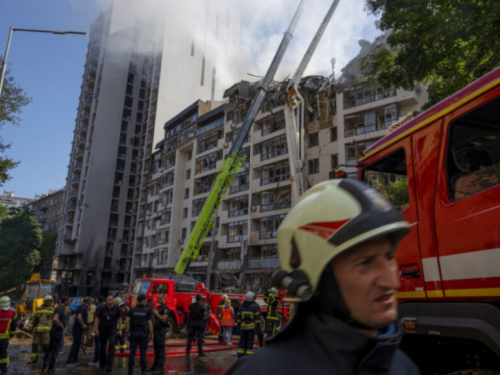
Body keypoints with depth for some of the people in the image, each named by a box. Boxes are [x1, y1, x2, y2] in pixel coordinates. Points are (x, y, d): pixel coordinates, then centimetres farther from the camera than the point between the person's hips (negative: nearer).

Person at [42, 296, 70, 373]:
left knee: (50, 349, 15)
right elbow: (55, 319, -38)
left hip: (54, 331, 10)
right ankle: (51, 368, 10)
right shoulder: (60, 309, -21)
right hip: (58, 332, -10)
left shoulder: (61, 308, 10)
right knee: (55, 350, 1)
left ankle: (45, 367, 23)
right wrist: (61, 325, -24)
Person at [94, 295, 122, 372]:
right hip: (102, 329, 1)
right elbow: (97, 318, -1)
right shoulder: (101, 309, -5)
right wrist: (96, 329, -8)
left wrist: (120, 329, 0)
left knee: (111, 346, -14)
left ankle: (109, 365, -12)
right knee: (103, 347, 11)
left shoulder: (116, 309, -4)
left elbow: (119, 319, 3)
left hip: (112, 330, -1)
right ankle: (102, 364, 27)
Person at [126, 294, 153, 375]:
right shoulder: (147, 310, -1)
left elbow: (127, 321, -4)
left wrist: (127, 332, 0)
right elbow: (149, 323, -5)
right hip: (143, 333, -2)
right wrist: (150, 334, 2)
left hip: (133, 333, 2)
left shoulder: (132, 310, 5)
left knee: (132, 352, 5)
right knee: (143, 353, 6)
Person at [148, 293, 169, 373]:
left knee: (160, 349, -6)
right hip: (156, 330, 9)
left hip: (161, 330, -9)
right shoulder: (158, 308, 17)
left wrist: (157, 314, -15)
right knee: (156, 348, 13)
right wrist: (154, 313, 8)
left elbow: (164, 319, -20)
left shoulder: (165, 308, -11)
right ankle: (155, 365, 20)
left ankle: (160, 367, -2)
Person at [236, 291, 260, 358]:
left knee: (242, 341, 9)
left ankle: (240, 355, 10)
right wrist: (258, 326, 0)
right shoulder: (255, 307, -6)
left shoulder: (241, 306, 6)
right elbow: (257, 318, -7)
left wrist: (239, 326, 16)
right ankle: (249, 355, 1)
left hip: (243, 327, 4)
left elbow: (239, 318, 9)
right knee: (250, 341, 1)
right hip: (251, 327, -3)